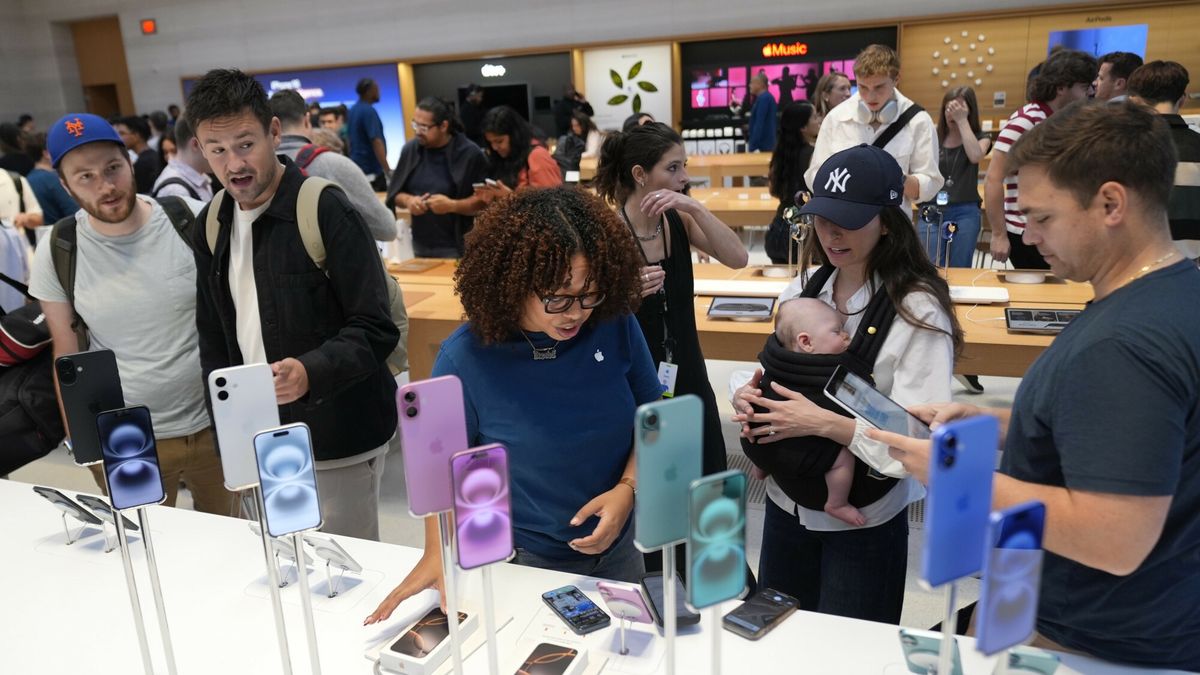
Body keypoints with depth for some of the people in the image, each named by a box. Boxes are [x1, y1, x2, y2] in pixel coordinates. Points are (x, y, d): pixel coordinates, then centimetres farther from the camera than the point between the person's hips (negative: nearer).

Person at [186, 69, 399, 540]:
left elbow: (375, 331, -15)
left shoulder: (326, 211, -14)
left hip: (338, 444, -5)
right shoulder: (212, 223, 6)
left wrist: (310, 373, -31)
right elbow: (214, 340, 15)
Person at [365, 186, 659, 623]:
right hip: (522, 564, -3)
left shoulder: (615, 325, -16)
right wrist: (438, 552, -23)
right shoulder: (466, 358, -22)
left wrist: (628, 488, -17)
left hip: (617, 548, 3)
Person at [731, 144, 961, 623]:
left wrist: (823, 423, -30)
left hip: (864, 523, -5)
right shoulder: (804, 290, -1)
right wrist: (747, 393, -13)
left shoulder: (916, 311, -18)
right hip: (786, 506, 5)